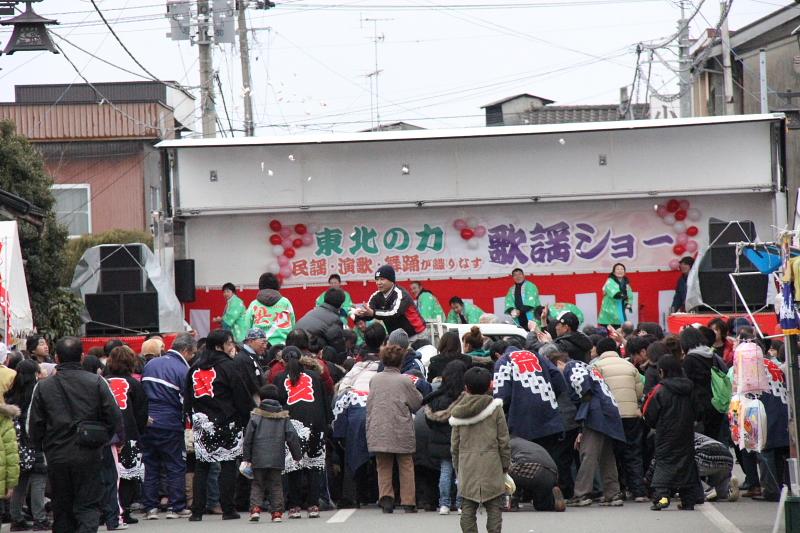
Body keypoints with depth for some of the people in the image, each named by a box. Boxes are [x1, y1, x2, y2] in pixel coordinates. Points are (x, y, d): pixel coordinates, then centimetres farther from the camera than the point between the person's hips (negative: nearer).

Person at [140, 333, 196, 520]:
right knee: (176, 467, 5)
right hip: (170, 425, -5)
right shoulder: (183, 370, -9)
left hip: (148, 423, 5)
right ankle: (176, 507, 5)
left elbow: (140, 392, 13)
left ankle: (150, 507, 9)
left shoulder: (150, 364, 9)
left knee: (150, 466, 10)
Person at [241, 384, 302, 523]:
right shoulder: (283, 416, 3)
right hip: (277, 459, 1)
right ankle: (277, 512, 4)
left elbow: (248, 437, -3)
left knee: (257, 485, 8)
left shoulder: (256, 415, -3)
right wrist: (297, 454, 11)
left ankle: (255, 508, -8)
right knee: (276, 485, 9)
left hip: (258, 459, -1)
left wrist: (246, 458, 2)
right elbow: (292, 436, 2)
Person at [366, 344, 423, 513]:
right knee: (406, 467, 9)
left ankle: (386, 497, -7)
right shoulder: (405, 381, -8)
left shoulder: (375, 380, 1)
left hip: (378, 430, 2)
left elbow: (369, 405, 9)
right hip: (401, 430, -2)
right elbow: (417, 403, 1)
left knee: (384, 467, 9)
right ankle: (408, 502, 8)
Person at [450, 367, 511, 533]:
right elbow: (503, 440, -1)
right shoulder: (495, 408, -2)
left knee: (468, 507, 5)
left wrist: (457, 467, 16)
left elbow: (455, 444, 8)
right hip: (491, 464, -2)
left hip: (466, 465, 2)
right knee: (494, 507, 2)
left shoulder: (459, 412, 4)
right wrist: (506, 463, 8)